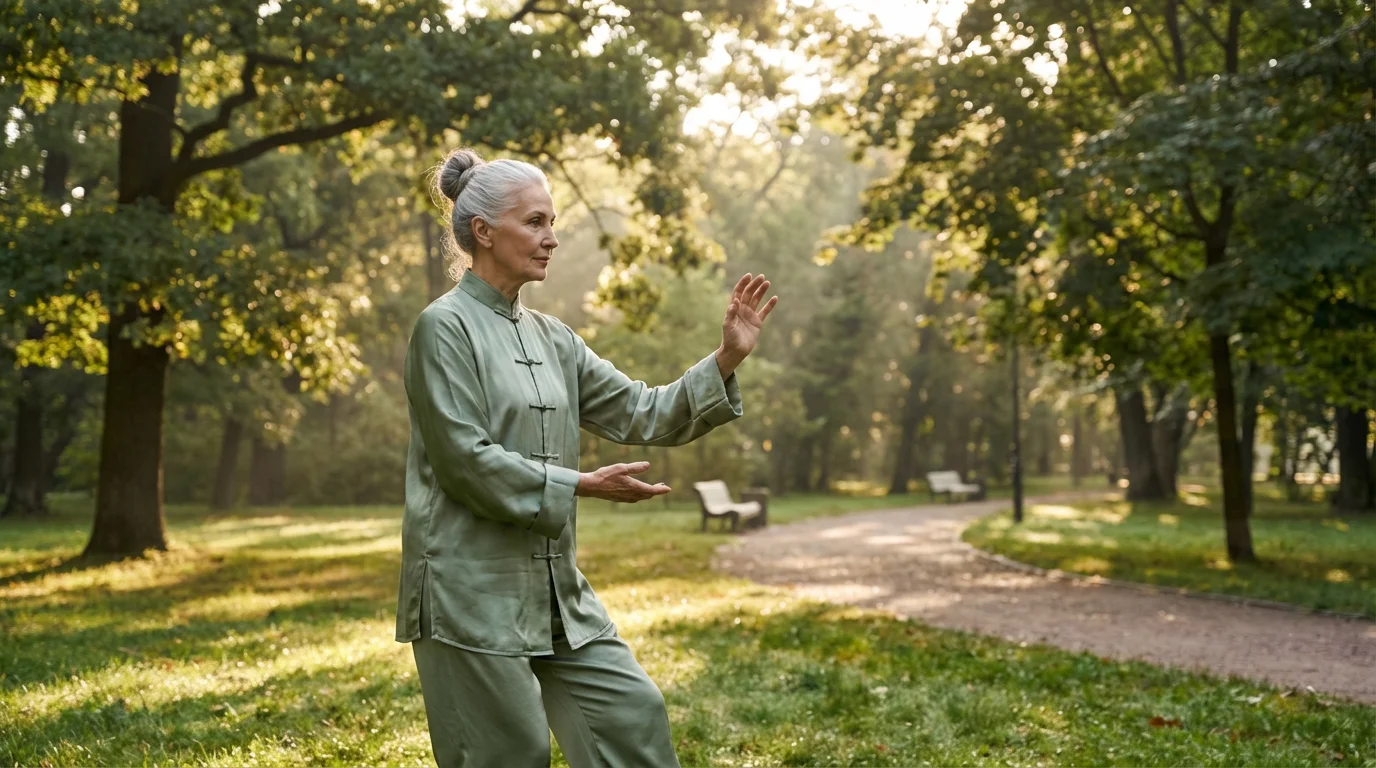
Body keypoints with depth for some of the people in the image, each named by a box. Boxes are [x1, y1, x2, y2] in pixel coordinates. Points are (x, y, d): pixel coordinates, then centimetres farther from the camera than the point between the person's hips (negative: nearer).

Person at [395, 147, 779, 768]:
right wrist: (584, 485, -17)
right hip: (472, 590, -7)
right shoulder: (445, 327, -9)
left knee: (633, 713, 5)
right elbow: (467, 460, -17)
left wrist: (726, 360, -2)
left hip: (555, 588, 7)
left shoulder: (551, 338, 12)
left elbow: (642, 414, 10)